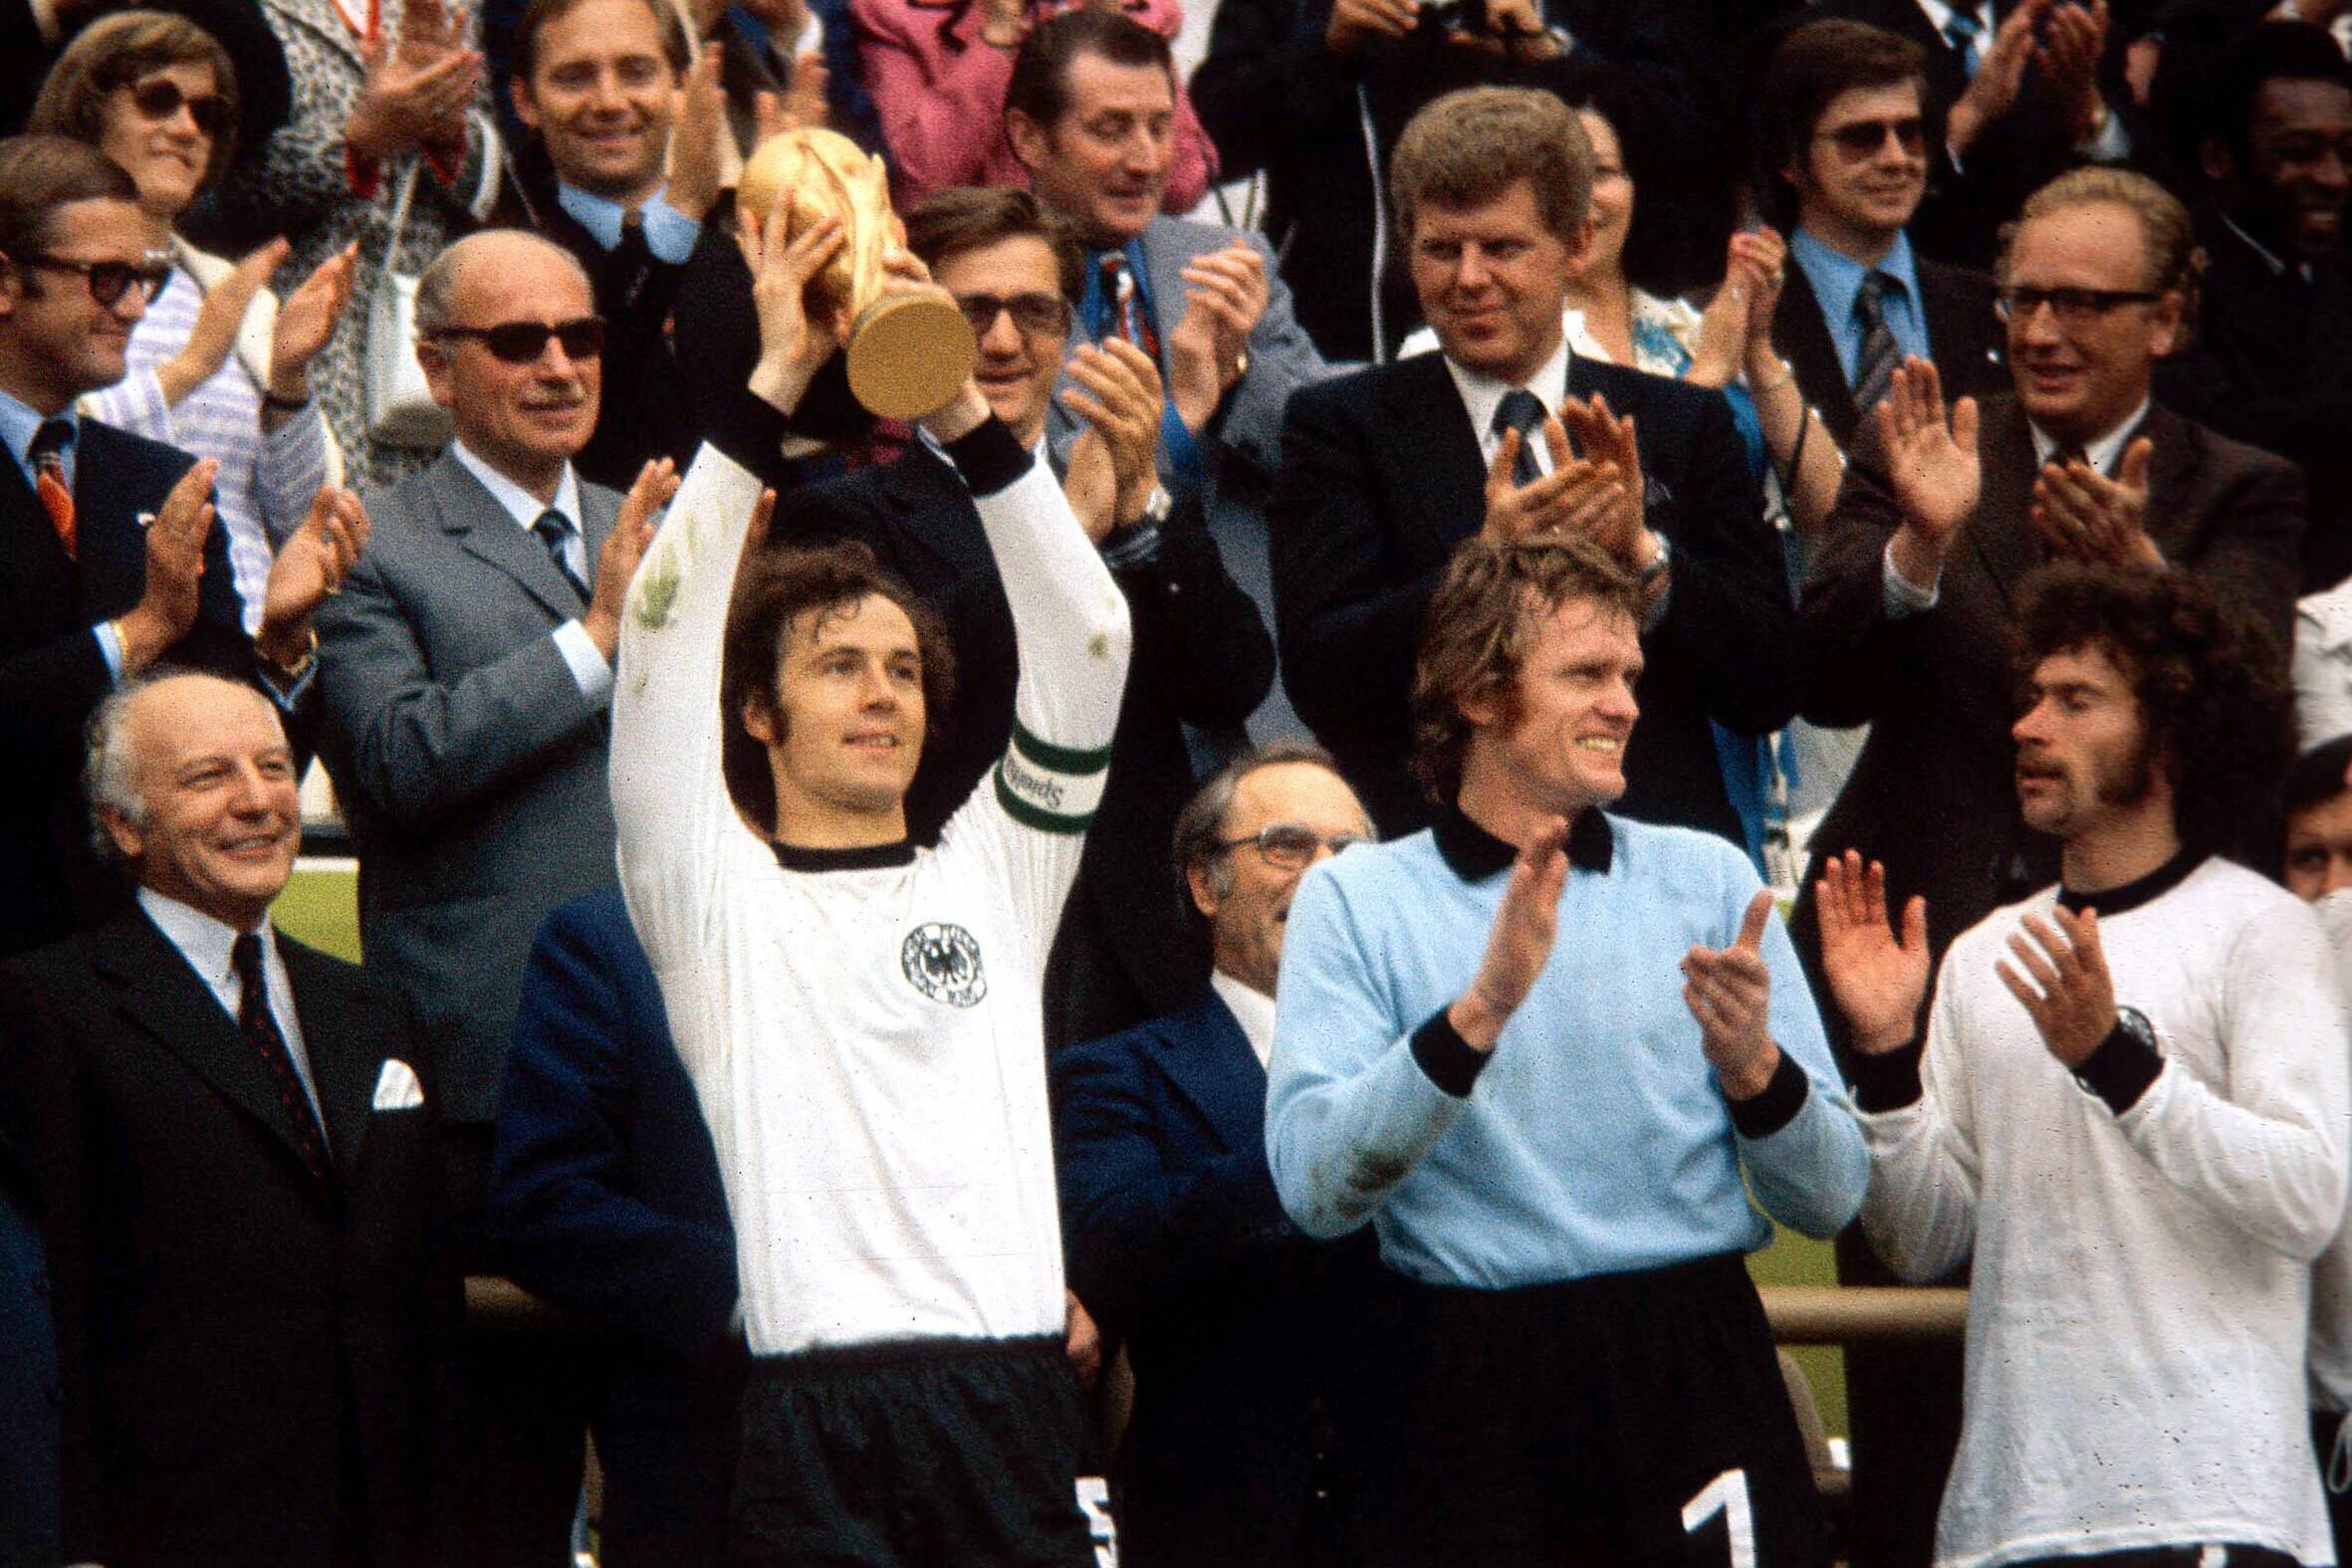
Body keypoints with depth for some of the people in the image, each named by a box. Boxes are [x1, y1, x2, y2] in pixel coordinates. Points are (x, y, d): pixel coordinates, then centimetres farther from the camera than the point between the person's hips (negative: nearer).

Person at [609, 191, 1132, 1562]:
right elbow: (665, 633, -1)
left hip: (1011, 1386, 3)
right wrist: (776, 380, -2)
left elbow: (1086, 642, 11)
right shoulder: (714, 891, 10)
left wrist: (963, 410, 3)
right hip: (800, 1389, -3)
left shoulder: (993, 873, 19)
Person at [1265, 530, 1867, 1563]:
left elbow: (1830, 1198, 7)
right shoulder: (1354, 900, 3)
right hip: (1478, 1391, -2)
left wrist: (1752, 1066, -12)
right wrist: (1481, 1011, -21)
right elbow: (1314, 1189, -11)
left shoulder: (1708, 879, 10)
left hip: (1698, 1381, 2)